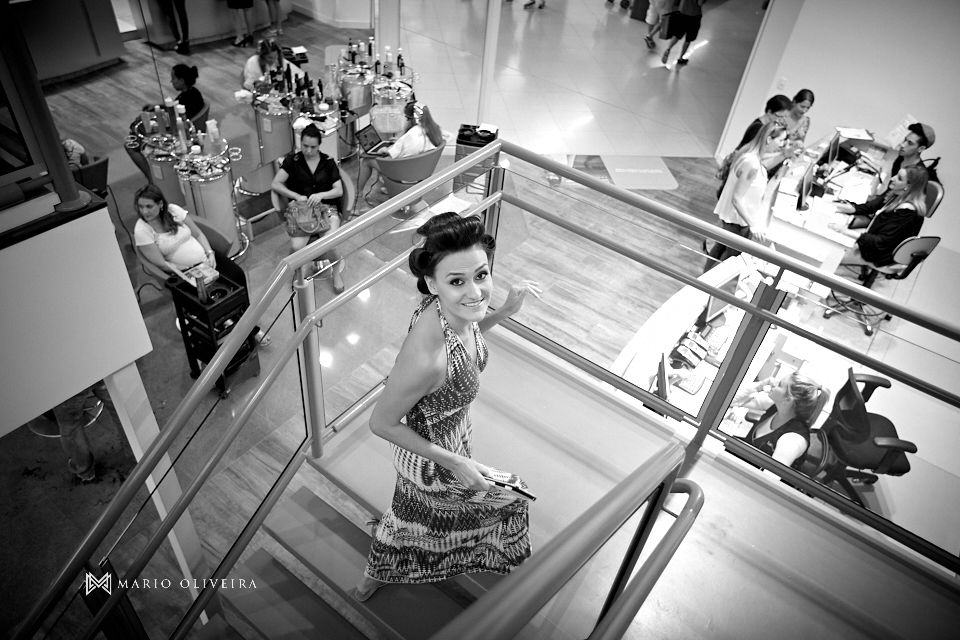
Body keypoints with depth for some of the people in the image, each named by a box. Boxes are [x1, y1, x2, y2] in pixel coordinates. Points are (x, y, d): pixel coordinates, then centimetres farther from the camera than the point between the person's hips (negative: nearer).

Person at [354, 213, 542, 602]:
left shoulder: (452, 309, -22)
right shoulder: (425, 358, -47)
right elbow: (381, 424, -29)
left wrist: (505, 311, -12)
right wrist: (454, 462, -24)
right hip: (432, 462, -7)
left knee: (413, 512, 36)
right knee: (509, 502, 24)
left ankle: (373, 577, 70)